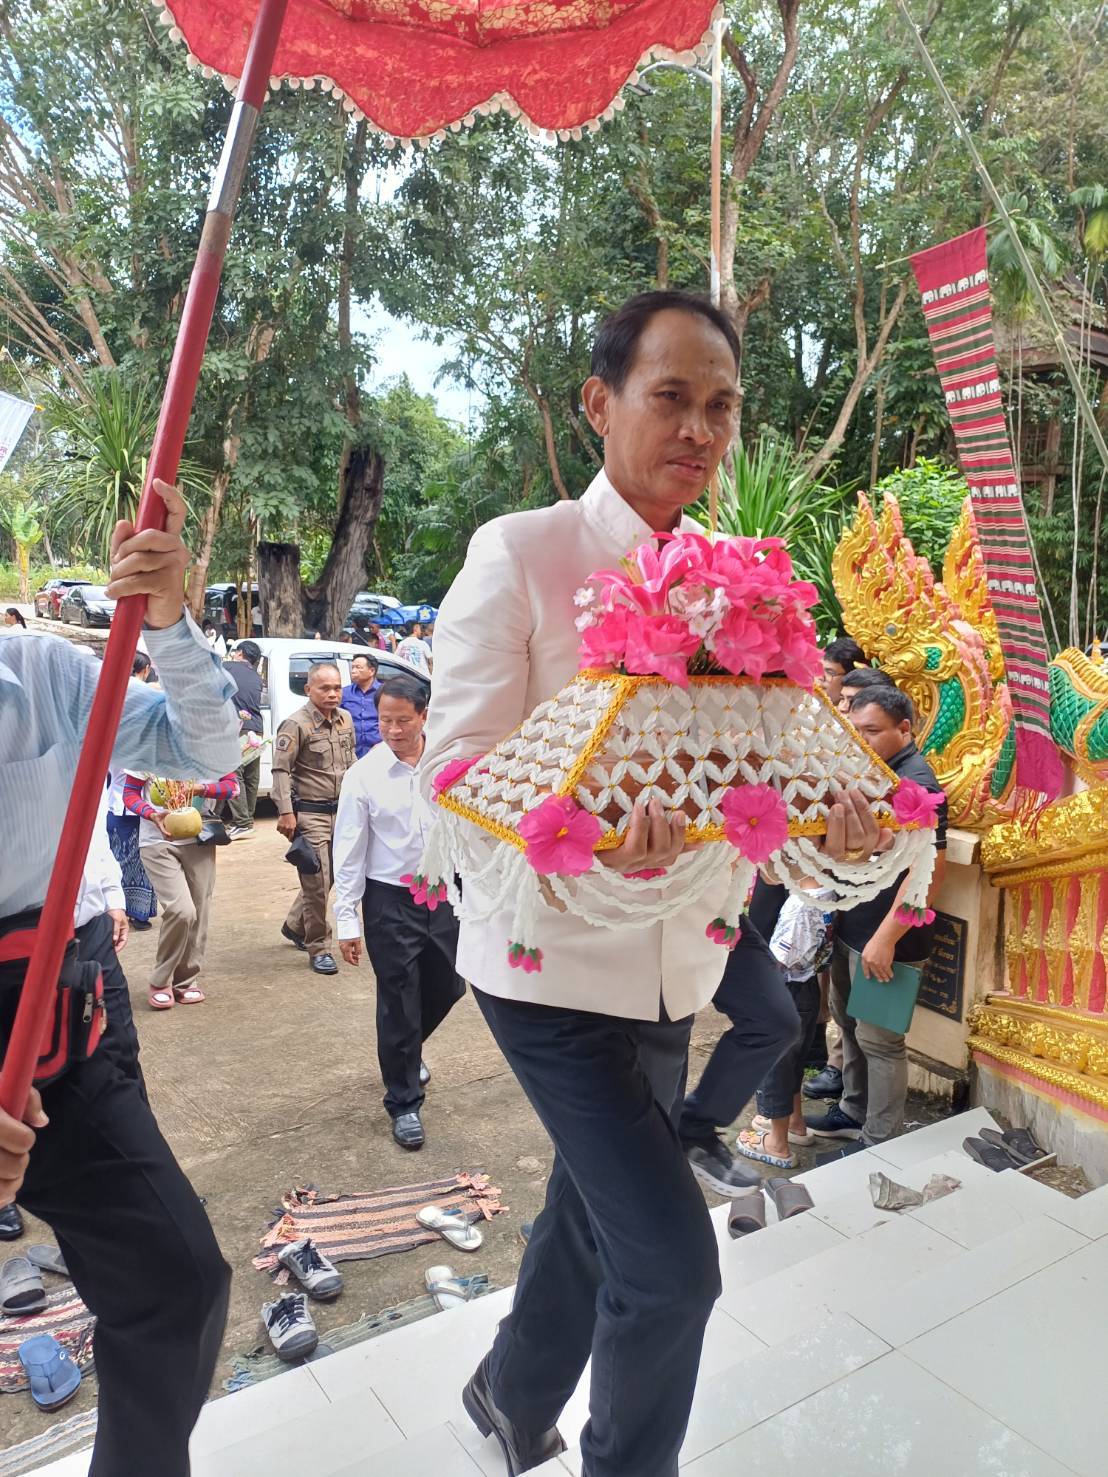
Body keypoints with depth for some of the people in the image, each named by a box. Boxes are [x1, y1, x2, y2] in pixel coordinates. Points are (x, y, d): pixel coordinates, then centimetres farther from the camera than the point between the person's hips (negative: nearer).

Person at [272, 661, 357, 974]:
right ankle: (319, 949, 9)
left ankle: (294, 925, 38)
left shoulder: (345, 719, 6)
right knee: (317, 882, -4)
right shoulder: (296, 724, -15)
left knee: (328, 877, 17)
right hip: (309, 813, -7)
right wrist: (285, 813, -20)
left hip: (339, 810, 7)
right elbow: (281, 770, -16)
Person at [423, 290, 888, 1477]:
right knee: (670, 1261, -6)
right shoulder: (519, 554, -13)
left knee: (594, 1213, 23)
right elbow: (455, 775, -17)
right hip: (556, 965, -6)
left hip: (672, 968, 6)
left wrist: (821, 819, -16)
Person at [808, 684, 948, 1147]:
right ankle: (854, 1112, 38)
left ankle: (880, 1143, 18)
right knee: (849, 1021, 20)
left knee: (879, 1040, 3)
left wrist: (885, 937, -25)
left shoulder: (916, 784, -19)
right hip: (850, 927, 9)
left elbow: (930, 869, -25)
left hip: (884, 938, -9)